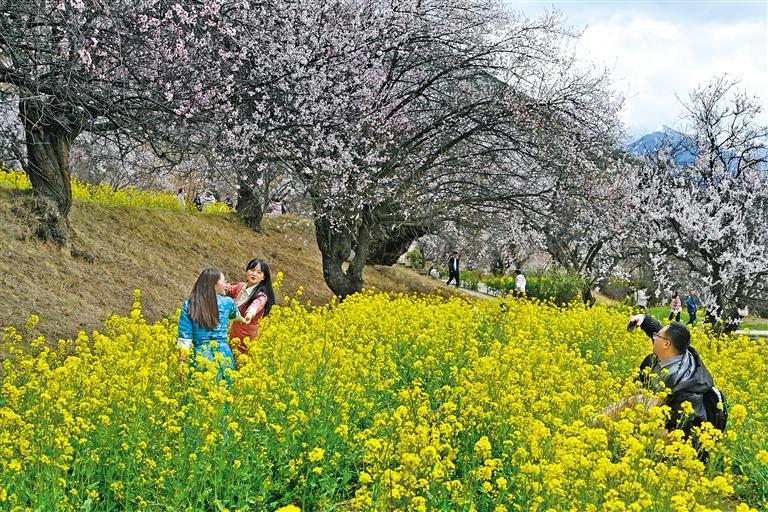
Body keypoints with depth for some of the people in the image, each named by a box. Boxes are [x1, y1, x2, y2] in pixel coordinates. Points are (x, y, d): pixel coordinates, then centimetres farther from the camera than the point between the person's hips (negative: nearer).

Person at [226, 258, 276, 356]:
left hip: (247, 339, -6)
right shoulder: (240, 287, 3)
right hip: (233, 335, 6)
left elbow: (257, 304, -38)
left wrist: (250, 313, -63)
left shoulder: (261, 295, -18)